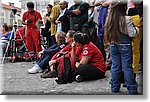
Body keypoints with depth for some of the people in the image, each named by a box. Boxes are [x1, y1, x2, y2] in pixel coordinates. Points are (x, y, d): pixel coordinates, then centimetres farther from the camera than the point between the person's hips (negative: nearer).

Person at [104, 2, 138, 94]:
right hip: (125, 46, -4)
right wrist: (136, 28, 7)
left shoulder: (109, 19, 2)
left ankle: (114, 87, 18)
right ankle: (132, 89, 9)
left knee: (115, 66, 12)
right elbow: (132, 34, -10)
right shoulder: (127, 19, -14)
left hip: (113, 45, 5)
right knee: (127, 67, 2)